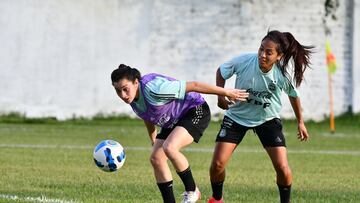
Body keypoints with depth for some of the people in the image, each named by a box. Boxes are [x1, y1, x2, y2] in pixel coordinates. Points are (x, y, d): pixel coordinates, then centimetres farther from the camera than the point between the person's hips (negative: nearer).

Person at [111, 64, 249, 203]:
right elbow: (148, 117, 15)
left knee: (169, 148, -29)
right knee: (156, 159, -2)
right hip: (173, 122, 9)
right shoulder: (132, 99, -8)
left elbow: (193, 86, -27)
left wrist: (226, 93, -19)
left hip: (195, 112, -9)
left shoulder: (154, 89, -34)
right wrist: (153, 140, 28)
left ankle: (192, 191, -10)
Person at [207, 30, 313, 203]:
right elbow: (221, 71, -4)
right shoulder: (243, 61, -26)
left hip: (268, 119, 0)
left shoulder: (284, 74, -23)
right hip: (237, 116, 0)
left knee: (282, 167, -13)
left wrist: (300, 122, 11)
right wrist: (220, 96, -15)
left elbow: (293, 95, 0)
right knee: (217, 164, -8)